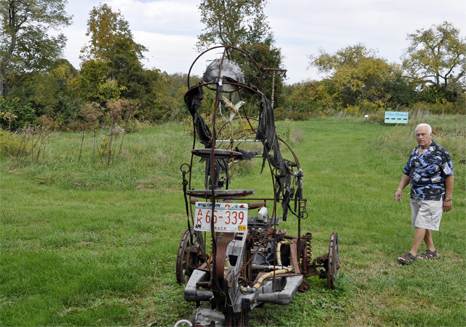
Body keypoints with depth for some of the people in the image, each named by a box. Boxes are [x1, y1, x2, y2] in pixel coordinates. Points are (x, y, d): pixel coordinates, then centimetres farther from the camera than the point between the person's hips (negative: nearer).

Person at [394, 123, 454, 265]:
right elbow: (407, 172, 19)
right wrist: (400, 189, 7)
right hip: (416, 195, 7)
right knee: (422, 225, 13)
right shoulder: (415, 152, 11)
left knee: (421, 224, -8)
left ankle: (412, 254, -2)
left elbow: (449, 176, -9)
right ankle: (431, 251, 27)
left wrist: (448, 198, -11)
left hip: (432, 197, -7)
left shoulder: (440, 152, -10)